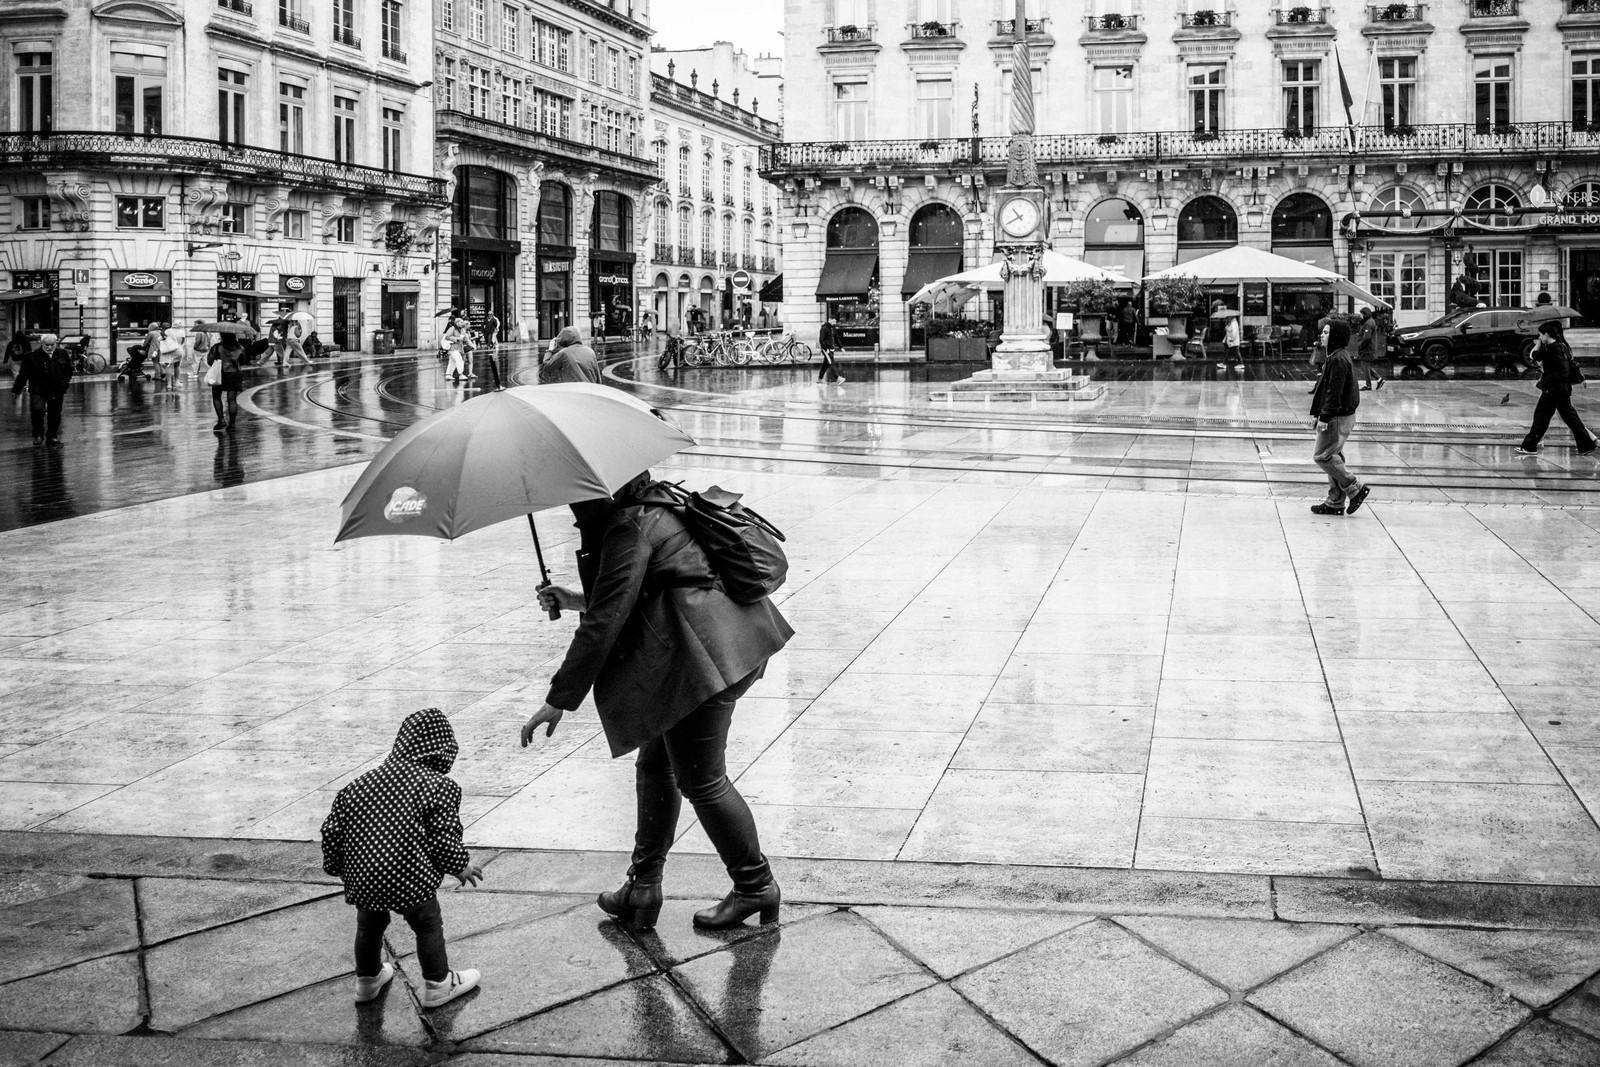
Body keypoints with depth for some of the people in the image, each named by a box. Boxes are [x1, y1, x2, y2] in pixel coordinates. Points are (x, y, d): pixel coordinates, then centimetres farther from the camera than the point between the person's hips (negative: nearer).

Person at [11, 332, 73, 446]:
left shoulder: (63, 355, 1)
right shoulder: (32, 357, -8)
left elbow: (68, 371, 10)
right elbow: (24, 374, -6)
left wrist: (64, 384, -4)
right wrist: (17, 389, -8)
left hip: (57, 391, 3)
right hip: (38, 391, -3)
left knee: (55, 414, 8)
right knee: (37, 410, -19)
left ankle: (52, 436, 24)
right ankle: (38, 435, -1)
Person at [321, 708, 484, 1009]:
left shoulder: (361, 783, 10)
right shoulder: (440, 787, -6)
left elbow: (332, 829, 10)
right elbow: (444, 839, -10)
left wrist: (336, 865, 24)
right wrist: (461, 866, 8)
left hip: (361, 879, 5)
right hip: (408, 879, -5)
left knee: (369, 926, 29)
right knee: (428, 926, 19)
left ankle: (367, 981, 48)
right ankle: (437, 986, 31)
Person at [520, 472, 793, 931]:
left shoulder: (631, 527, -14)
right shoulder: (658, 509, 18)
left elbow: (604, 623, -19)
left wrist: (559, 700, -16)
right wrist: (576, 600, 27)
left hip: (701, 657, -11)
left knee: (701, 780, 1)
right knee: (654, 764, 16)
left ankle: (756, 886, 15)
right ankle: (643, 887, 22)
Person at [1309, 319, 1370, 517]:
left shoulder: (1338, 359, -18)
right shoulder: (1337, 356, 15)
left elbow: (1334, 392, -22)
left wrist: (1325, 417, -22)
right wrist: (1323, 415, 22)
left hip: (1338, 418, -10)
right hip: (1340, 416, 10)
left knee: (1322, 456, -7)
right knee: (1333, 457, 13)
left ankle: (1355, 488, -3)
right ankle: (1335, 502, 16)